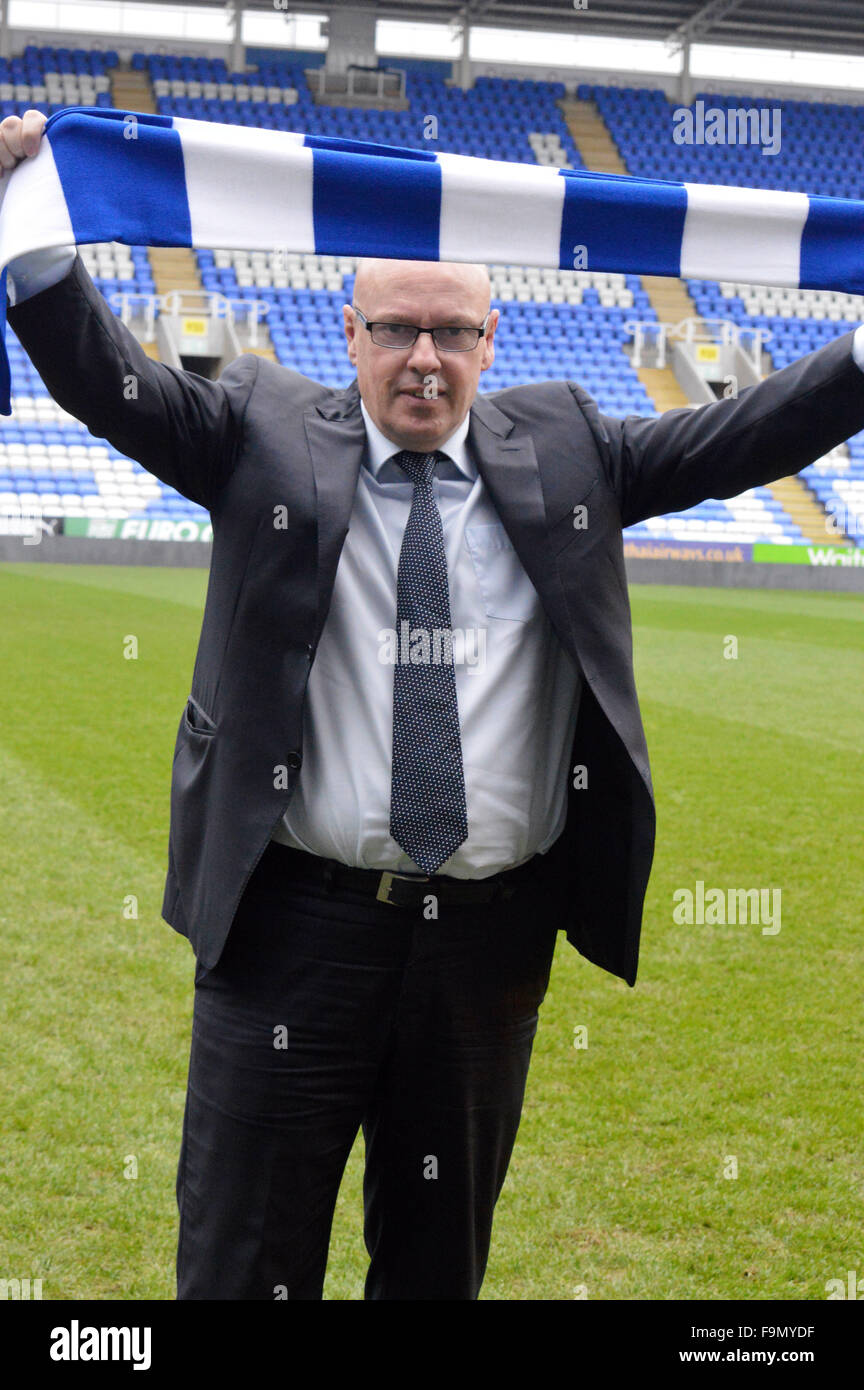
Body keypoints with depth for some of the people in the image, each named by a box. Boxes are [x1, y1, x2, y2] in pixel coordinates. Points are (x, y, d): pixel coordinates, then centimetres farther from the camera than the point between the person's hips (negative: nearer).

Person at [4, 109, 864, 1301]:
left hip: (493, 935, 3)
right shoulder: (264, 434, 1)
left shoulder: (562, 447, 8)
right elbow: (112, 383, -10)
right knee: (245, 1257, 8)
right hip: (299, 924, -2)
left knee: (442, 1256, 18)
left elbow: (739, 438, 4)